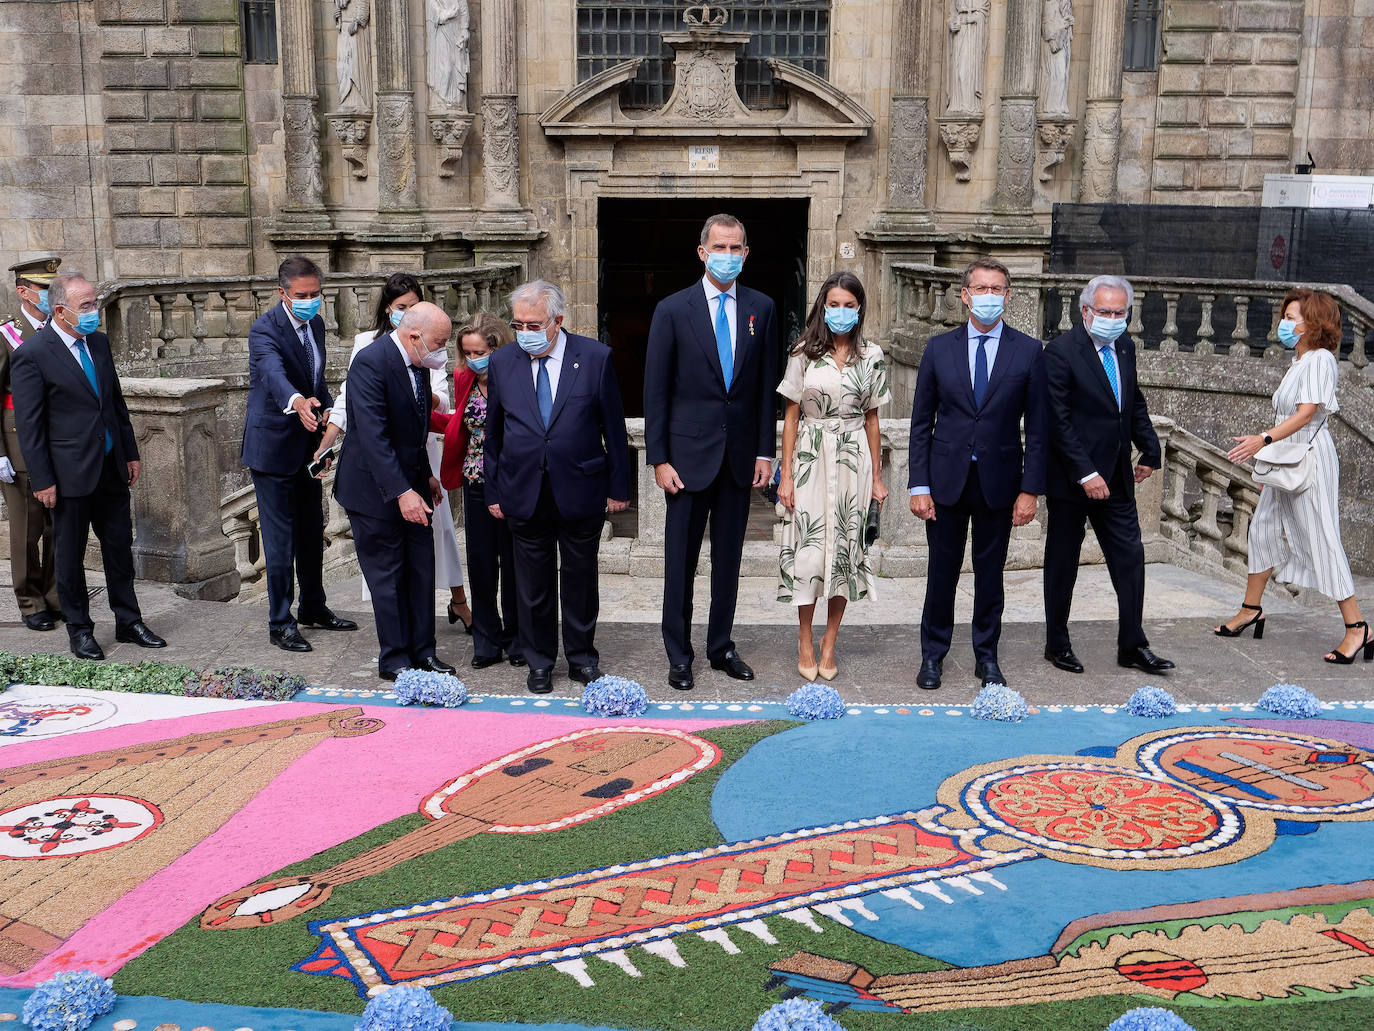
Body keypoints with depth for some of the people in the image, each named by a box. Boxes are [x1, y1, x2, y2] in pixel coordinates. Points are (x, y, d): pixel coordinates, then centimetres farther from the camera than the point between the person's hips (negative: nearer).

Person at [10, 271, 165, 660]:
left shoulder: (99, 342, 8)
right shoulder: (31, 354, -13)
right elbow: (29, 424, -12)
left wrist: (130, 453, 14)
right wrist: (42, 480, -13)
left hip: (111, 467, 6)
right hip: (70, 473, -6)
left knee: (120, 546, 13)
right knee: (71, 555, 7)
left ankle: (128, 622, 25)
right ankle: (79, 631, 20)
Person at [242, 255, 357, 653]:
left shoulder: (315, 324, 6)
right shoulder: (265, 329, -20)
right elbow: (273, 372, -39)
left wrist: (327, 406, 0)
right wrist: (297, 402, -59)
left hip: (308, 442, 8)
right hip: (274, 445, -8)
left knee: (312, 530, 18)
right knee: (280, 537, -3)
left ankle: (313, 607, 33)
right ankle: (280, 622, 8)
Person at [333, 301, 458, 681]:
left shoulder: (417, 364, 5)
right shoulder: (370, 363, -22)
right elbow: (373, 436, -28)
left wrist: (426, 475, 17)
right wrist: (402, 492, -31)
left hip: (410, 483, 8)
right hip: (375, 488, -8)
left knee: (421, 568, 11)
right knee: (387, 575, 3)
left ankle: (422, 650, 23)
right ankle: (394, 658, 15)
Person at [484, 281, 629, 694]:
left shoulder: (595, 357, -4)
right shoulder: (502, 362, 3)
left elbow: (613, 428, 0)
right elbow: (493, 432, 9)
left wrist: (618, 486, 0)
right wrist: (493, 491, 7)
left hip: (580, 491, -1)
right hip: (524, 492, 2)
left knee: (580, 580, 10)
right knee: (532, 584, 9)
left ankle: (582, 657, 27)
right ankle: (539, 662, 24)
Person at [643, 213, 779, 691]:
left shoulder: (762, 309, 6)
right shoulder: (673, 310, -2)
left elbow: (766, 386, 8)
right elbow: (655, 391, -3)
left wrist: (765, 450, 2)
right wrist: (659, 459, -8)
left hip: (740, 454, 3)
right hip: (689, 453, -3)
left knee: (729, 558, 11)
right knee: (680, 560, 3)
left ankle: (722, 647, 24)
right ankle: (679, 655, 15)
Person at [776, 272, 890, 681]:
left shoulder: (871, 357, 5)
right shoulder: (804, 354, 1)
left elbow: (871, 419, 9)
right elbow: (791, 416, 2)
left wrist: (877, 477, 7)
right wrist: (786, 475, -3)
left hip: (853, 461, 1)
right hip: (811, 459, -1)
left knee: (844, 547, 3)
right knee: (809, 548, -2)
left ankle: (829, 644, 16)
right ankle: (805, 640, 16)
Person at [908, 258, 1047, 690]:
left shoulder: (1029, 351, 0)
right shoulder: (939, 348, 2)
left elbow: (1037, 427, 0)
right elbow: (921, 422, 3)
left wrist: (1030, 489, -6)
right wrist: (919, 485, -3)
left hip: (999, 480, 0)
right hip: (946, 479, 0)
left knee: (990, 573, 9)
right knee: (942, 571, 6)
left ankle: (986, 656, 24)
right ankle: (933, 655, 21)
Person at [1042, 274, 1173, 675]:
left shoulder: (1124, 348, 8)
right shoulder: (1061, 352, -13)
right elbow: (1058, 421, -17)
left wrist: (1149, 451, 13)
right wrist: (1085, 474, -20)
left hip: (1116, 477, 6)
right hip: (1071, 479, -6)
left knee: (1130, 558, 5)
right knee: (1062, 563, 6)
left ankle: (1133, 646, 15)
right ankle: (1057, 645, 19)